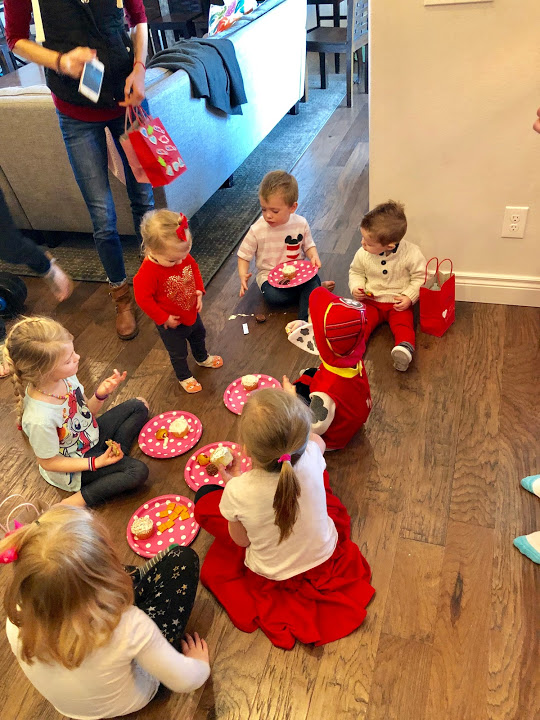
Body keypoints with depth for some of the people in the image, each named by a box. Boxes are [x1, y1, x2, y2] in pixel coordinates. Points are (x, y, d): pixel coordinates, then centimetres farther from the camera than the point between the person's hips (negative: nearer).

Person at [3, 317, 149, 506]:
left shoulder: (65, 377, -20)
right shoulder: (40, 419, -39)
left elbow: (86, 411, -2)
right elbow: (48, 462, -21)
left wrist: (100, 395, -23)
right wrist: (96, 463, -21)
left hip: (91, 435, 7)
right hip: (73, 467, -7)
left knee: (138, 407, 7)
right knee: (138, 472, -19)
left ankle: (116, 456, 1)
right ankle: (77, 502, -10)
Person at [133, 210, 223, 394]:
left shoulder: (183, 256, -18)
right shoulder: (148, 272, -37)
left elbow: (194, 269, 3)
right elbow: (143, 299, -29)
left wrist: (199, 292, -8)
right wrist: (164, 318, -24)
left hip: (192, 313, 7)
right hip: (172, 323, -6)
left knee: (199, 336, 33)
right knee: (178, 353, 17)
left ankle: (202, 358, 64)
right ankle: (184, 377, 45)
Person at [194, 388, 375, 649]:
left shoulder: (237, 492, -36)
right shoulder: (310, 457, -30)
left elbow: (242, 540, -14)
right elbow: (317, 440, -2)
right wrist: (292, 418, 13)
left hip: (273, 575, -2)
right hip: (326, 557, 2)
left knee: (205, 496, 11)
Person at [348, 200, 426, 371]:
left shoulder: (411, 253, -17)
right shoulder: (363, 254, -9)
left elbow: (419, 277, -5)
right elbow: (355, 272, 10)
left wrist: (409, 297, -16)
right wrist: (356, 287, -9)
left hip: (399, 304, -2)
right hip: (370, 301, 2)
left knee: (403, 325, -26)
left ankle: (404, 349, -46)